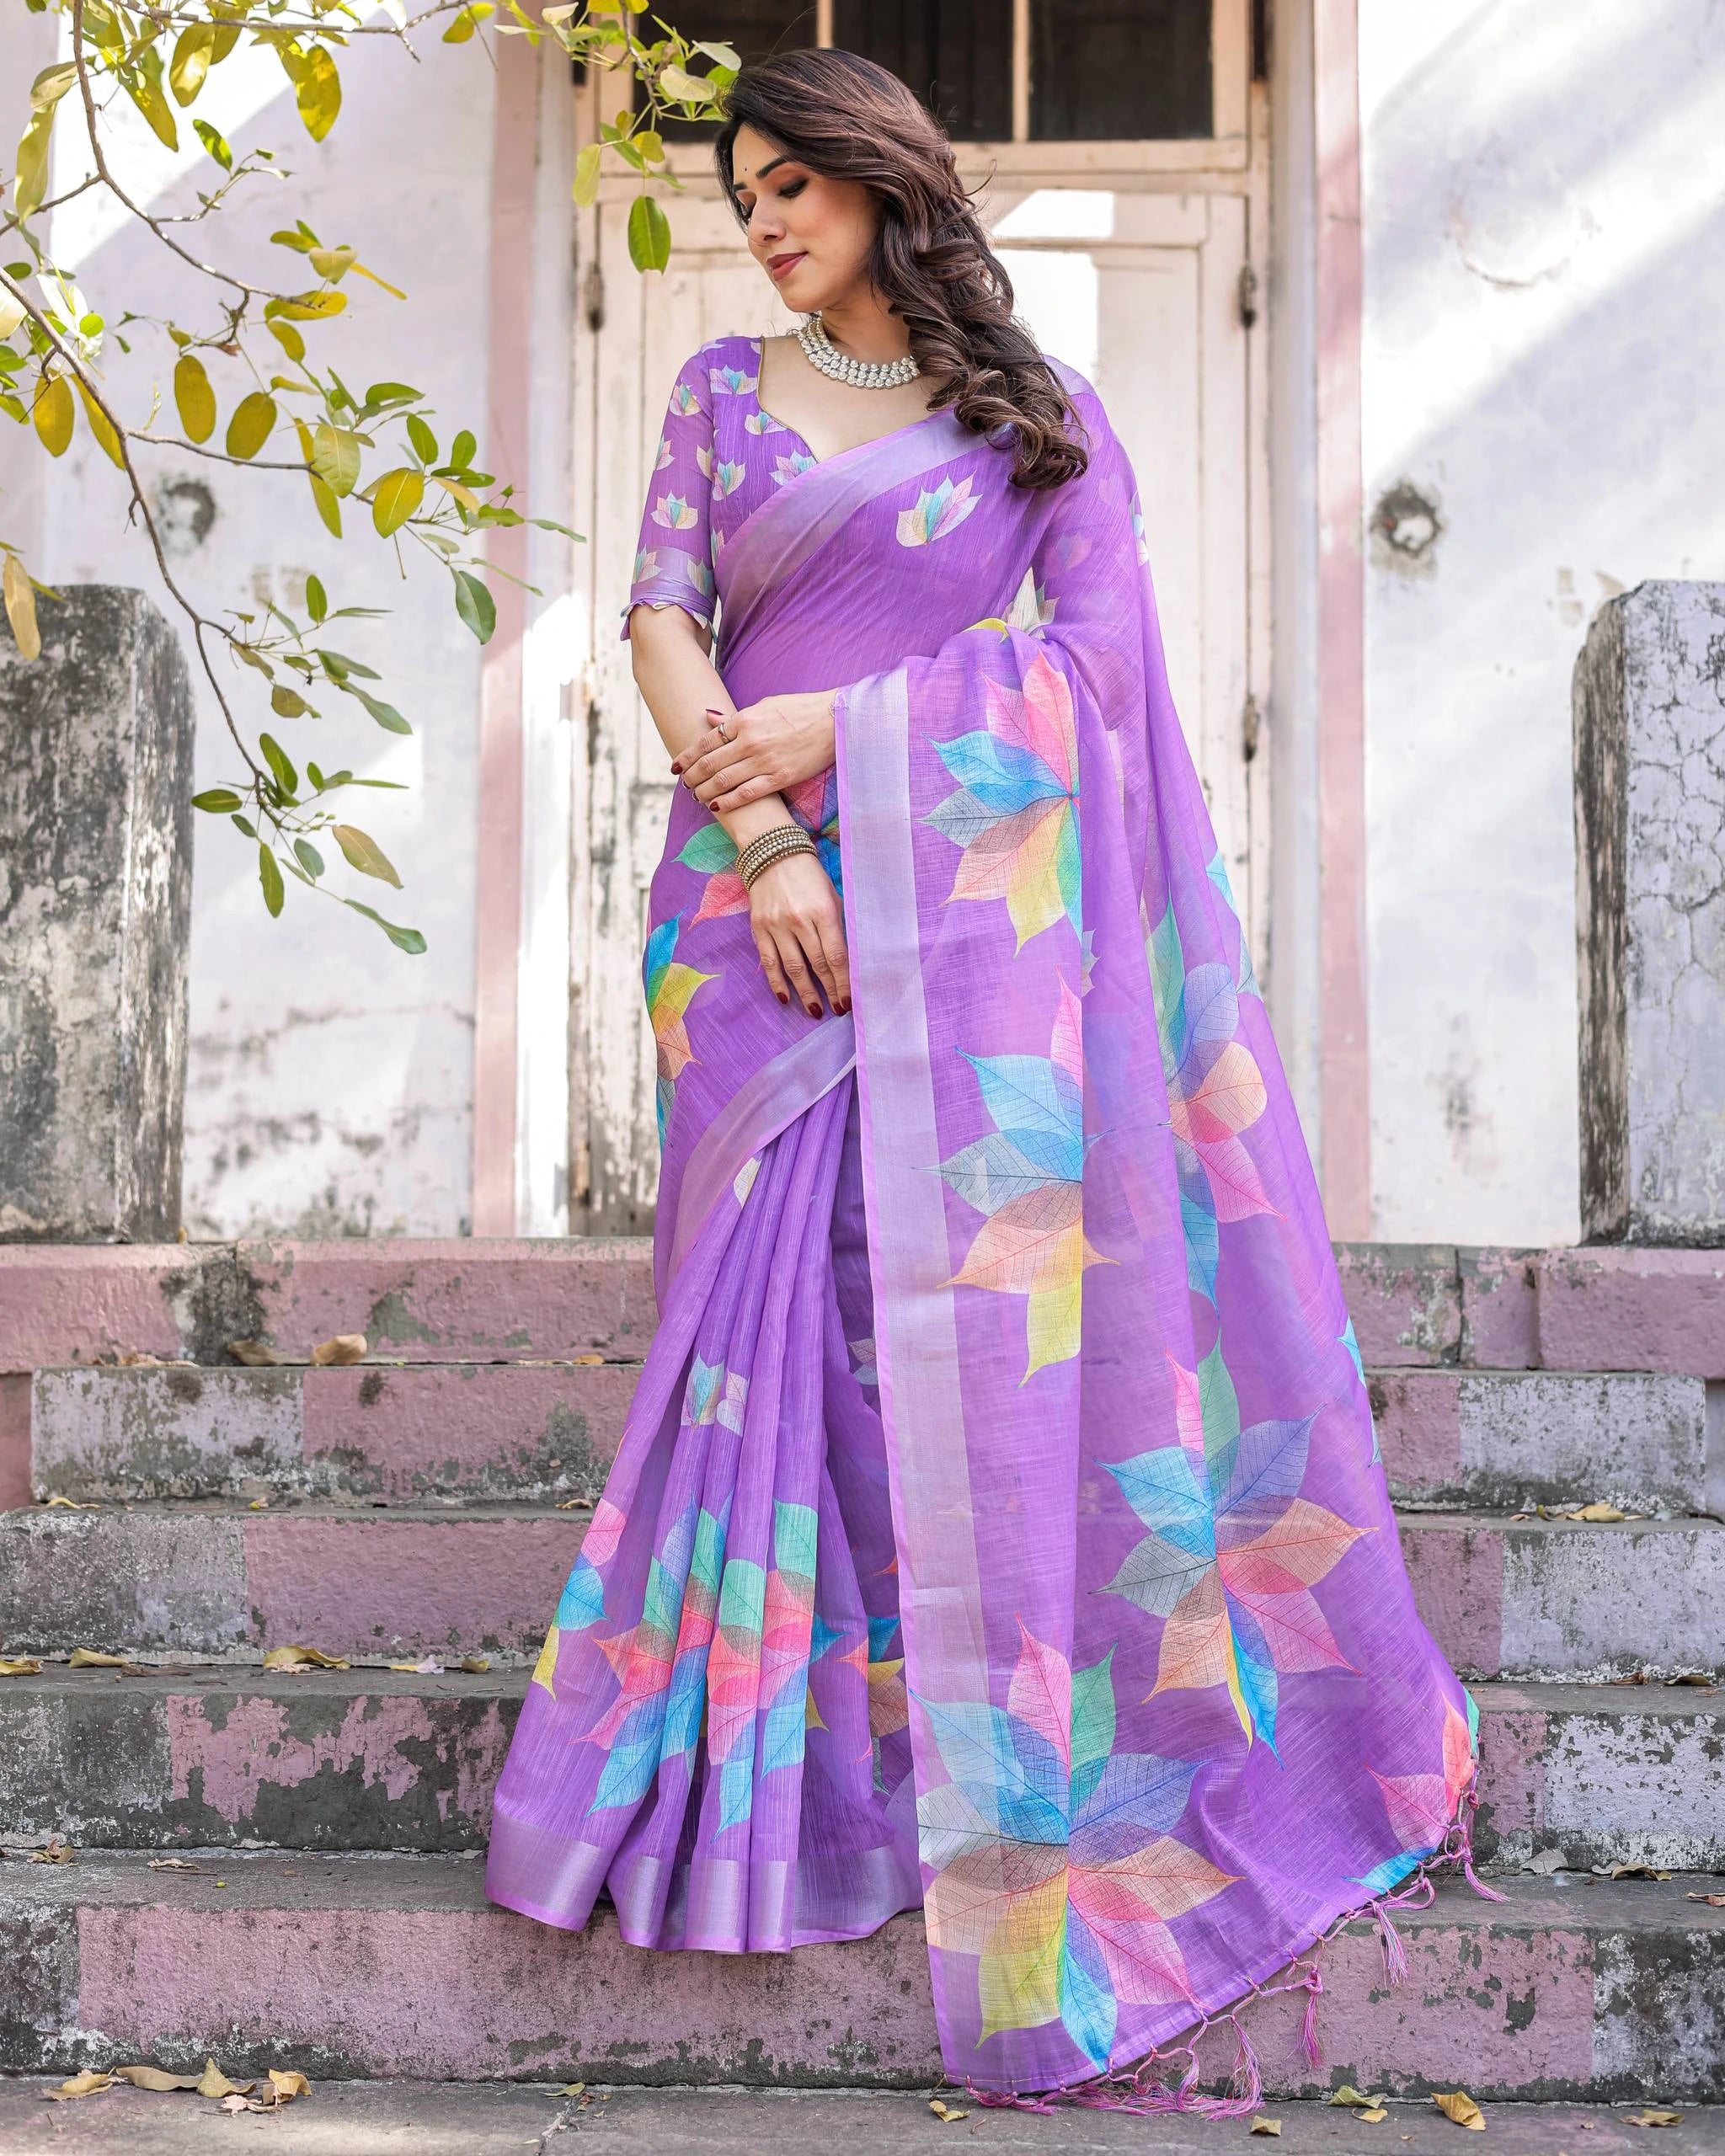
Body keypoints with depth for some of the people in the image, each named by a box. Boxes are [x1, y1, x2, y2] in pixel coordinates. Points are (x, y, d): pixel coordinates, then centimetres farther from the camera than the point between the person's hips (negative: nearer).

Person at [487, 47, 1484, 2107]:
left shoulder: (1046, 413, 10)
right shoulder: (723, 392, 14)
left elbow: (1102, 652, -2)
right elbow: (663, 623, 4)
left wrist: (836, 732, -10)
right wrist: (756, 838, -11)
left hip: (960, 900, -1)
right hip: (758, 909, 2)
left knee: (959, 1308, -5)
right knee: (768, 1304, -4)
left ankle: (1000, 1790, 5)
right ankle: (756, 1778, 4)